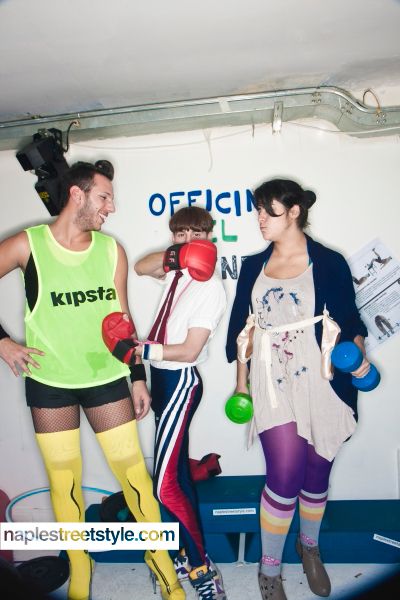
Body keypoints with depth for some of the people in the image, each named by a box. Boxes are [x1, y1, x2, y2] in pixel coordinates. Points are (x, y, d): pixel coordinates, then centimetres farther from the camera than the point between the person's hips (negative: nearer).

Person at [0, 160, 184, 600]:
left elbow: (121, 318, 5)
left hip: (106, 378, 1)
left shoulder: (111, 250, -1)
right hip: (48, 382, -1)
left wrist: (138, 377, 5)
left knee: (133, 470, 4)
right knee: (63, 480, 11)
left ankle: (159, 555, 26)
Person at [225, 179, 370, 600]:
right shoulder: (253, 266, 7)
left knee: (316, 474, 13)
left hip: (321, 383, 0)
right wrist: (241, 382, 11)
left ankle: (309, 547, 43)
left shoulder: (330, 263, -2)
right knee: (285, 477, -7)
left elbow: (349, 319, 4)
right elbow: (243, 329, 10)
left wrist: (358, 355, -15)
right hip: (273, 385, 1)